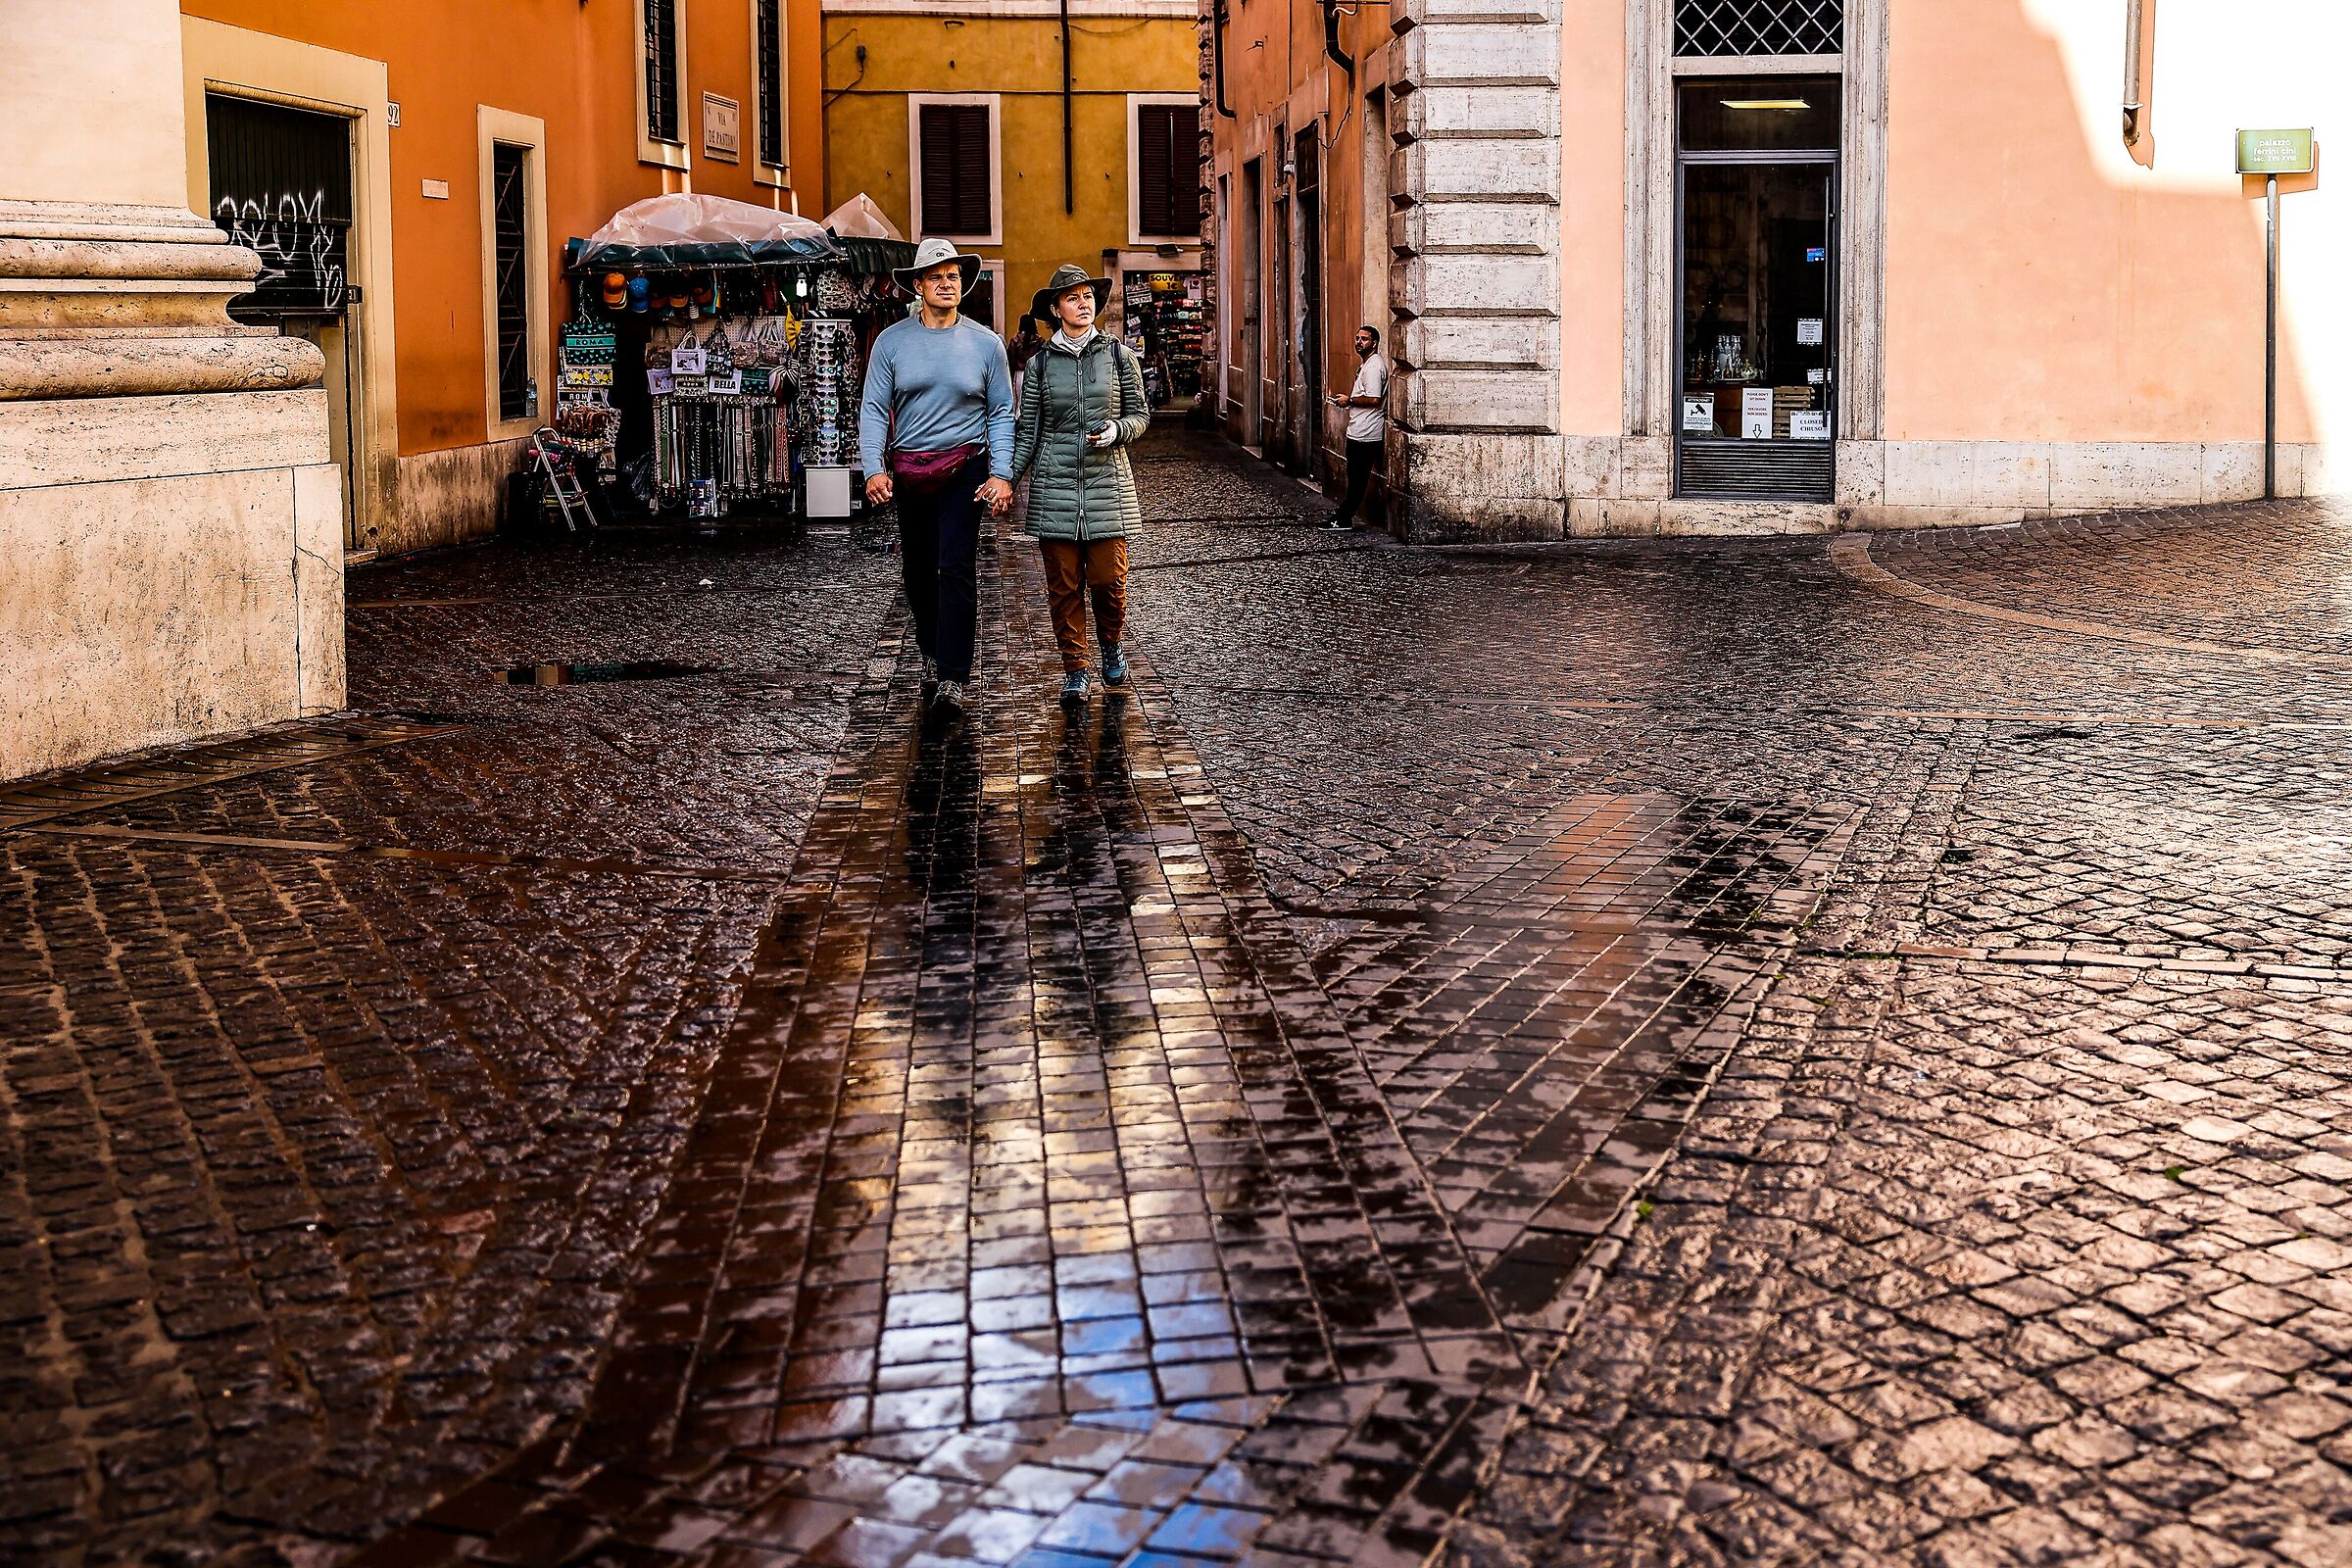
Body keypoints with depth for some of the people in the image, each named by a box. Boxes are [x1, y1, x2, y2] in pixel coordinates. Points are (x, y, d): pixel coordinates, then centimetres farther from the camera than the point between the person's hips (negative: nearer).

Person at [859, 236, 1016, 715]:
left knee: (957, 569, -12)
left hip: (965, 469, -2)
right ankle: (931, 653, 32)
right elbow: (873, 408, 1)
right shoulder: (892, 341, 2)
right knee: (917, 571, 11)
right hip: (908, 472, 2)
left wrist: (1002, 474, -6)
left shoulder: (985, 343, 3)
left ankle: (952, 678, -13)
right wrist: (873, 469, -12)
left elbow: (1002, 413, 6)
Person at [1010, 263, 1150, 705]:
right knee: (1064, 585, 1)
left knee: (1108, 579, -5)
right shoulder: (1040, 364, 5)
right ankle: (1074, 670, 11)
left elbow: (1140, 415, 9)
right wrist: (1007, 478, -1)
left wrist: (1115, 431, -12)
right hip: (1055, 485, 1)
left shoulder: (1119, 355, 5)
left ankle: (1112, 642, 24)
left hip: (1107, 481, 0)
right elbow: (1028, 430, 8)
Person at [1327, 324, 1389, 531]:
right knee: (1356, 478, 12)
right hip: (1359, 431, 11)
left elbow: (1374, 399, -24)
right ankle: (1344, 516, 16)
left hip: (1365, 434, -11)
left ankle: (1344, 519, -2)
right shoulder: (1368, 364, 18)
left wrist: (1350, 401, -12)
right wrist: (1347, 400, 16)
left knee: (1357, 479, -5)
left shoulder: (1374, 367, -15)